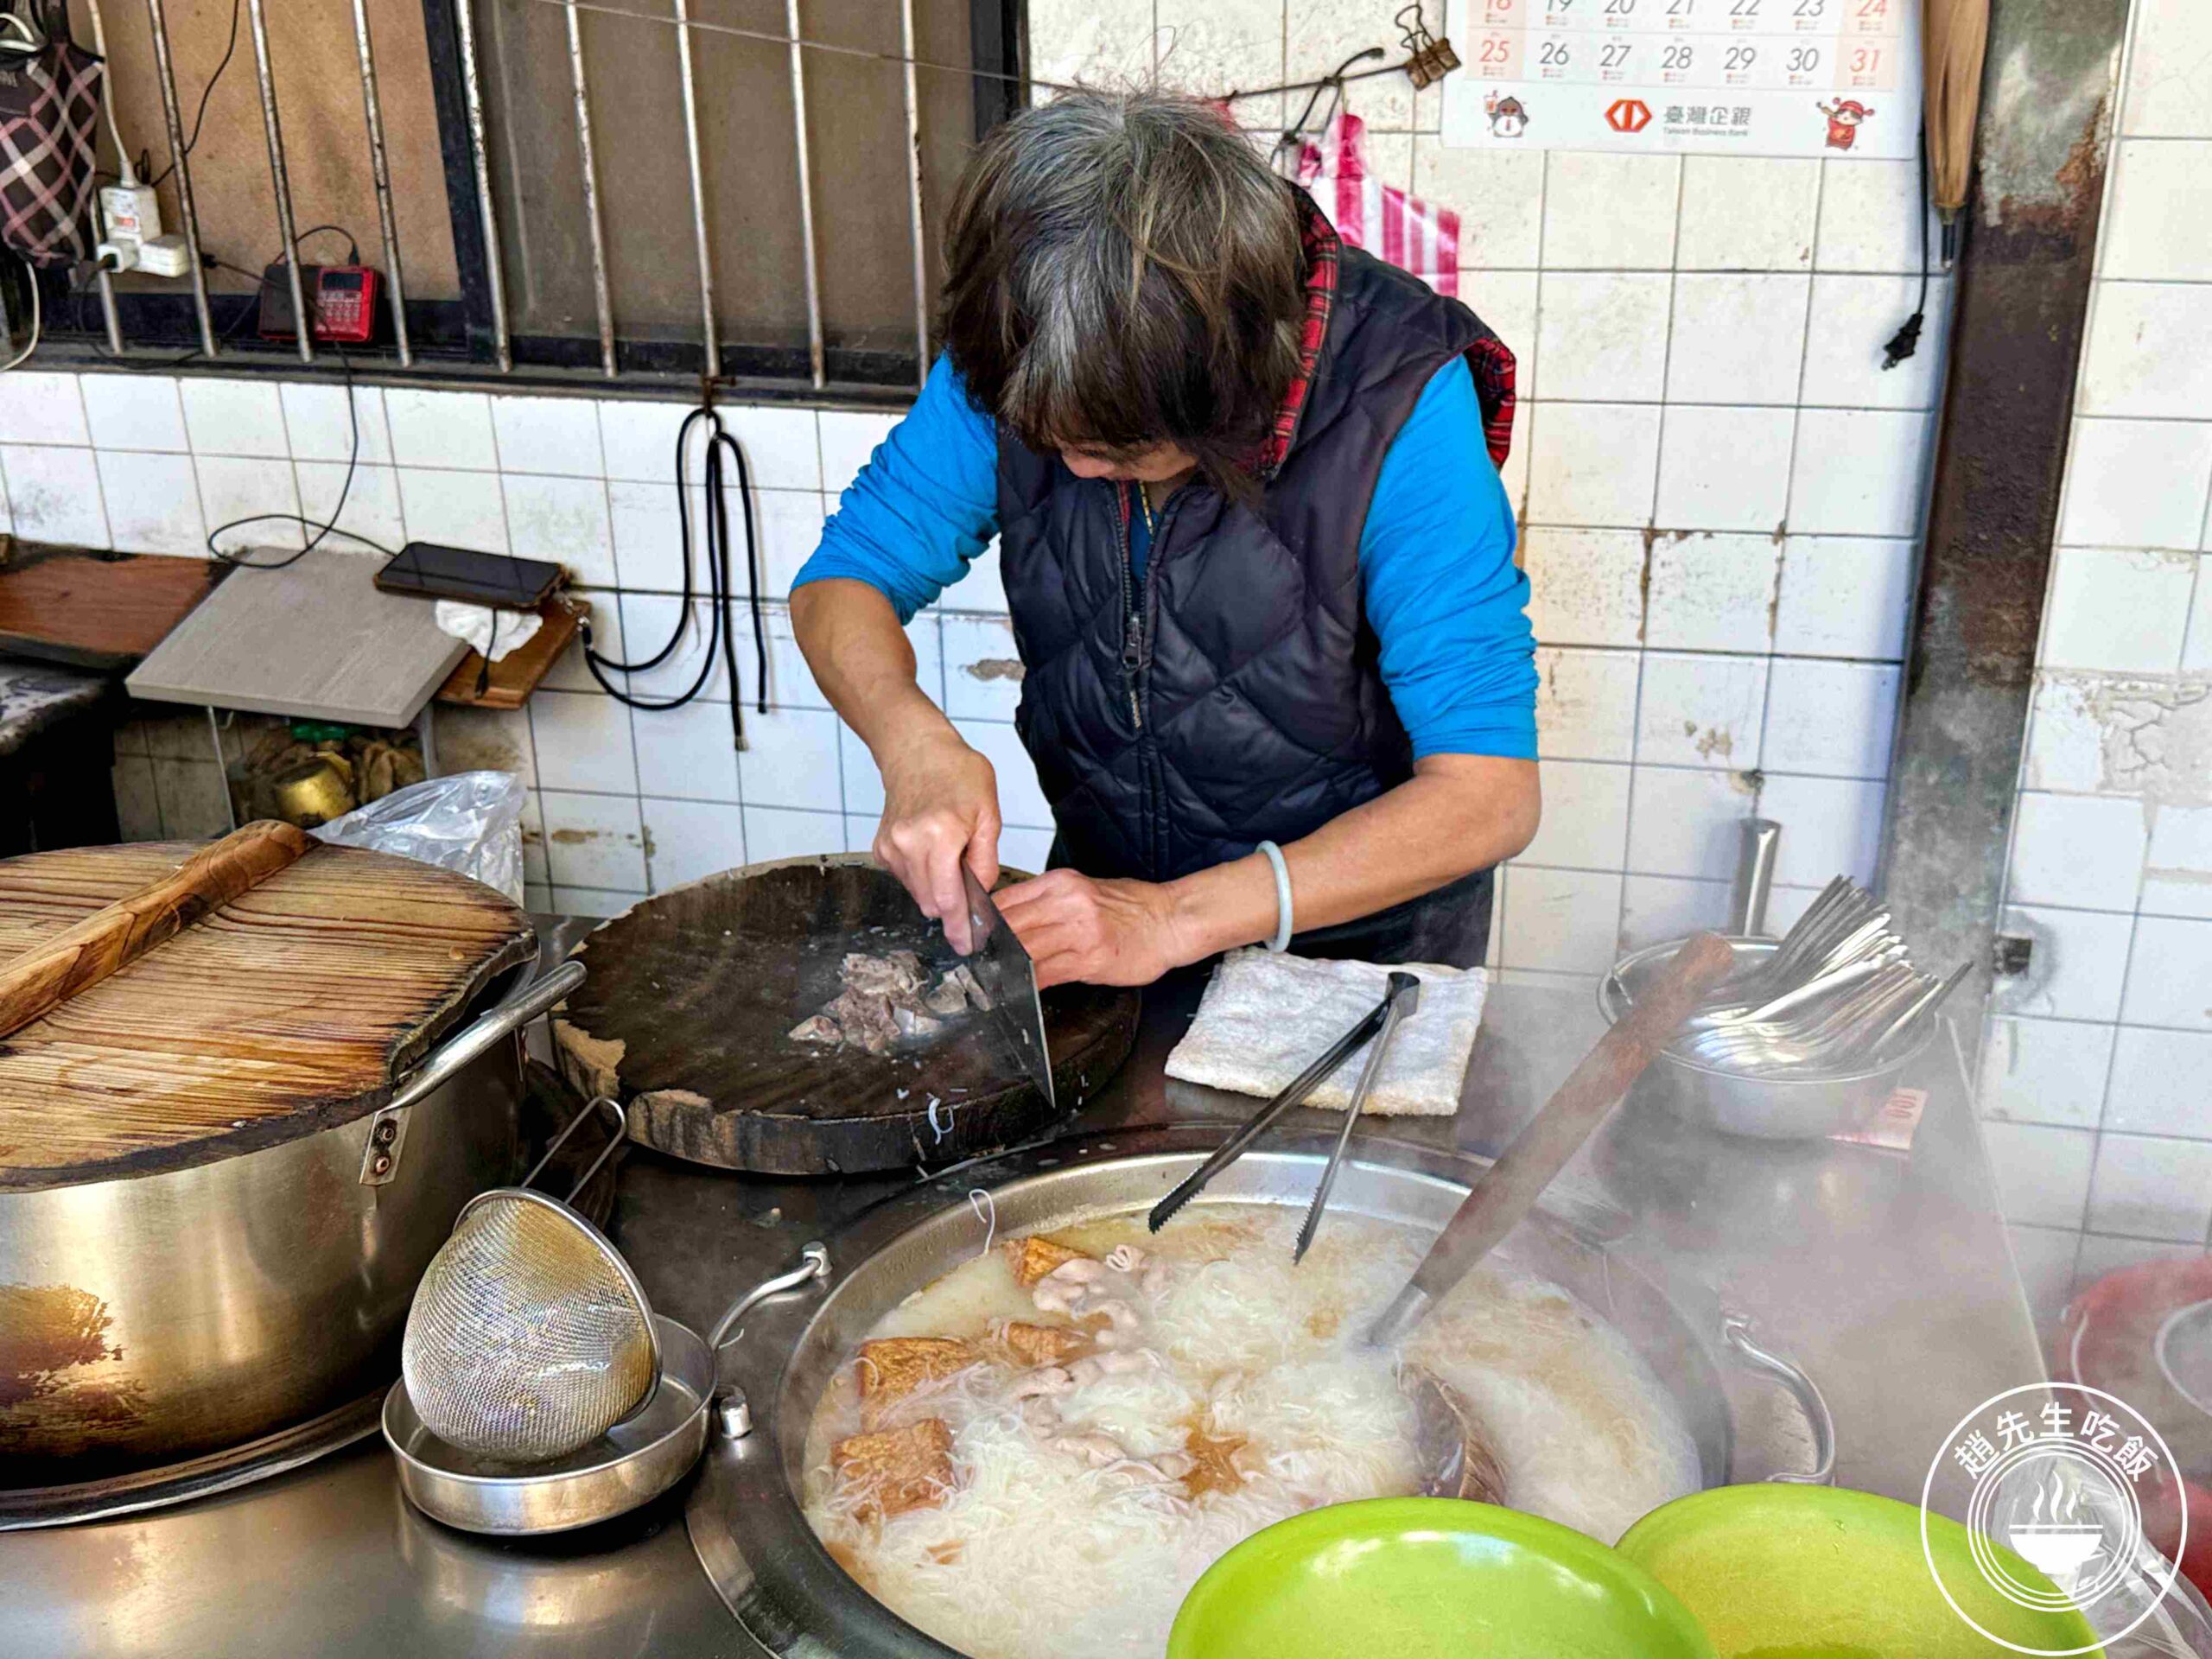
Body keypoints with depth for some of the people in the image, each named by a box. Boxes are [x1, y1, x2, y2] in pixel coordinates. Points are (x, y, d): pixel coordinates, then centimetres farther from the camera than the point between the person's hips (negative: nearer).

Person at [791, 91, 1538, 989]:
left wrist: (1179, 918, -34)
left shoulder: (1402, 406, -26)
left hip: (1360, 929, -2)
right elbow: (842, 581, -5)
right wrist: (915, 745, -27)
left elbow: (1489, 791, -27)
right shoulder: (1017, 361, -14)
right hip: (1105, 885, 3)